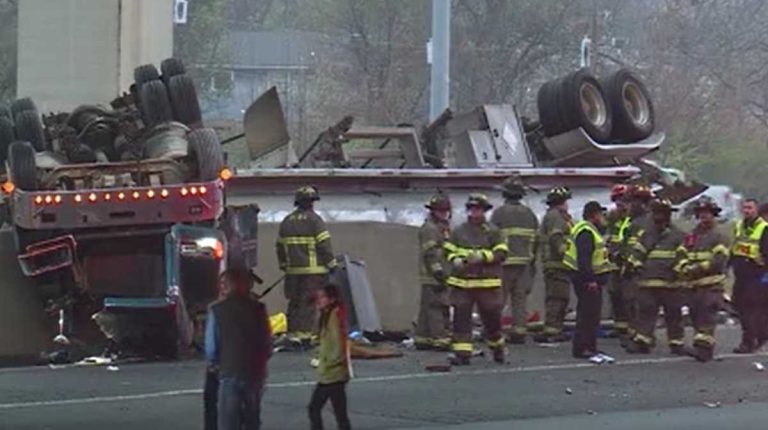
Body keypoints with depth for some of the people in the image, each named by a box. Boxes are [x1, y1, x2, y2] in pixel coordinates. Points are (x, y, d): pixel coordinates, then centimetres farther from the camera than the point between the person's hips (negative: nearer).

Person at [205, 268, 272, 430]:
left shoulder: (217, 310, -6)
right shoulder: (258, 308, 3)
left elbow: (211, 347, -5)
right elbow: (268, 343, 4)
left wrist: (213, 362, 16)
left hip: (230, 372, -4)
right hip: (255, 372, 4)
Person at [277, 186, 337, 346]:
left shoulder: (287, 221, 12)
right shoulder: (314, 220, -7)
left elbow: (280, 245, 18)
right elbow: (324, 244, -10)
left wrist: (284, 265, 28)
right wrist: (332, 265, -3)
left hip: (293, 271, 6)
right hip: (313, 271, -6)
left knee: (294, 302, 12)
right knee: (308, 303, -5)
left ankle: (292, 333, 13)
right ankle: (304, 334, -9)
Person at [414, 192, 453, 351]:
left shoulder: (443, 228, 22)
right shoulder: (429, 229, -10)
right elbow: (430, 254, -18)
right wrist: (438, 272, -21)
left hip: (441, 276, 10)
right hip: (433, 277, -10)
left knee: (427, 308, 11)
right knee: (438, 308, -12)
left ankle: (422, 339, 14)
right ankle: (441, 339, -14)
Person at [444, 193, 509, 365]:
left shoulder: (493, 232, 0)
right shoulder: (458, 231, 8)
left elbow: (501, 253, -5)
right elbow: (449, 251, 13)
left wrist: (482, 256, -19)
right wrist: (455, 260, -9)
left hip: (487, 283, -2)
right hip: (462, 282, 2)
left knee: (492, 317, 6)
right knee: (461, 317, -4)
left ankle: (497, 347, 29)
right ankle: (462, 352, -2)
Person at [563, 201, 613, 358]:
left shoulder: (590, 230, 18)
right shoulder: (586, 232, -19)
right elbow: (584, 258, -26)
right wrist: (589, 280, -27)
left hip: (590, 278, 11)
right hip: (587, 280, -11)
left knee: (593, 314, 16)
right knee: (587, 314, -9)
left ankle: (590, 347, 23)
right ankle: (580, 348, -8)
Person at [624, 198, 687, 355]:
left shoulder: (678, 236, 2)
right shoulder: (646, 235, 13)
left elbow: (683, 255, -1)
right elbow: (638, 253, 18)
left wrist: (678, 271, -11)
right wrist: (635, 265, 3)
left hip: (670, 283, -3)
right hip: (648, 282, 3)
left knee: (673, 314, 5)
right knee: (646, 311, -1)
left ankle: (677, 343, 12)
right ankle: (641, 341, 0)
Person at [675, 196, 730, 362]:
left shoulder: (719, 238, -1)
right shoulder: (691, 237, 19)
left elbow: (718, 261, -13)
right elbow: (682, 255, 10)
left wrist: (698, 269, -18)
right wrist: (683, 267, -12)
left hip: (711, 286, -7)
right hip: (693, 286, 7)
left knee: (706, 317, -14)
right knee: (696, 317, 9)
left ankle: (703, 347, -17)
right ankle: (702, 347, 16)